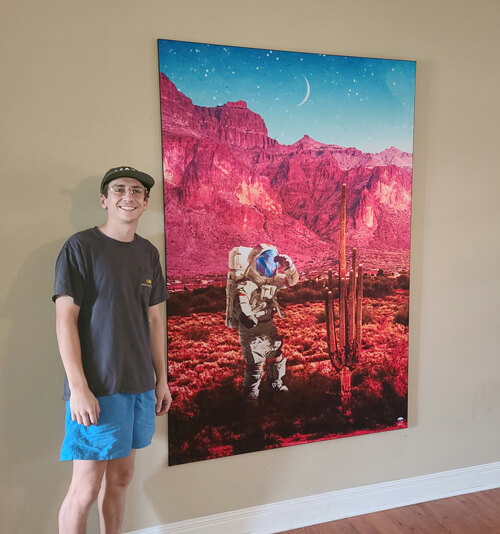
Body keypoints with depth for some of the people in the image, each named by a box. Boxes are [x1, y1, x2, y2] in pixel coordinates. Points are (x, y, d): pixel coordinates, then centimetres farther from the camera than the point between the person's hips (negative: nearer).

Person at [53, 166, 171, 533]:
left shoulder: (148, 253, 10)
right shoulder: (80, 247, -7)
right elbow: (65, 320, -11)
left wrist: (162, 378, 12)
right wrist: (78, 387, -16)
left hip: (141, 386, 6)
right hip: (97, 388, -5)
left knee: (121, 476, 15)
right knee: (86, 488, 1)